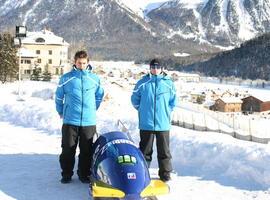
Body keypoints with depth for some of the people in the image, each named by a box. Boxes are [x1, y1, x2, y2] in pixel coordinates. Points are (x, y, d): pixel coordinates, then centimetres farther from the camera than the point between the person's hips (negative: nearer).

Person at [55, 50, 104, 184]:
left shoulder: (94, 78, 5)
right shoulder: (66, 78, 0)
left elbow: (99, 95, 19)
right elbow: (59, 96, 10)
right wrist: (61, 112, 13)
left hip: (89, 121, 1)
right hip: (70, 121, -1)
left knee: (87, 151, 8)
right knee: (68, 149, 4)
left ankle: (84, 174, 21)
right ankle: (66, 174, 17)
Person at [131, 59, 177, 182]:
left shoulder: (168, 83, 0)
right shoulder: (142, 82, 0)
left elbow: (173, 102, 9)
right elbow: (135, 99, 10)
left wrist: (166, 112, 7)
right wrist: (143, 111, 8)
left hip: (163, 124, 0)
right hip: (146, 124, 0)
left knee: (164, 150, 8)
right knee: (145, 150, 10)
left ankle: (165, 173, 19)